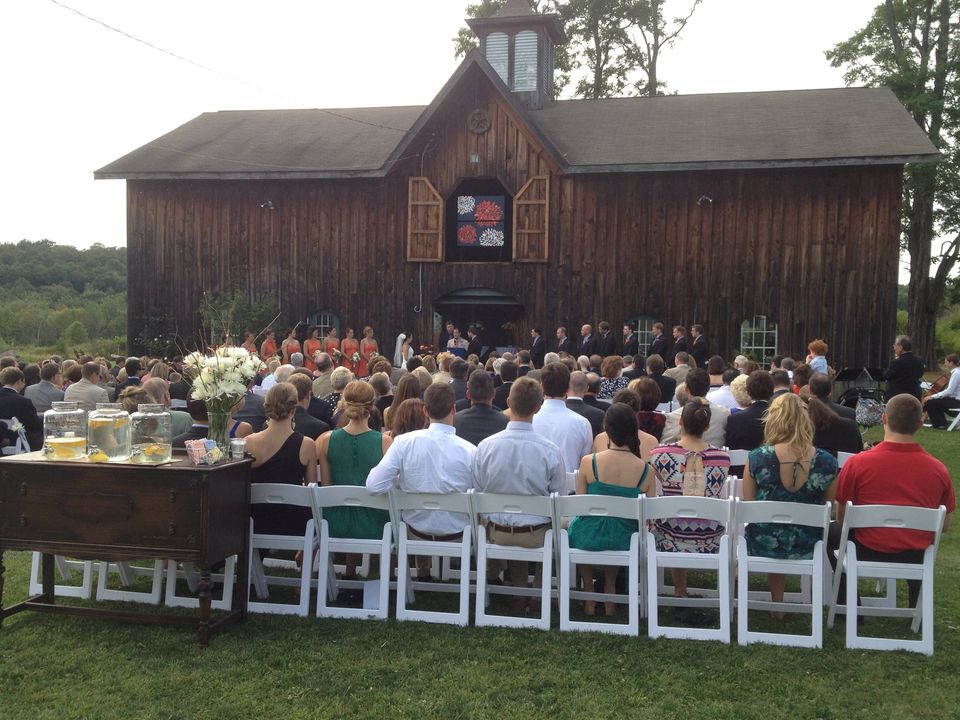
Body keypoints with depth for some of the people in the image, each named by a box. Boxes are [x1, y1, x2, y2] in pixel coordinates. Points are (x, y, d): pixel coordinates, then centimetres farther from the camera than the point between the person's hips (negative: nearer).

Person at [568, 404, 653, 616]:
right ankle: (610, 591, 40)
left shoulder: (588, 462, -16)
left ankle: (589, 595, 37)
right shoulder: (645, 470, -13)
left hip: (588, 538, -1)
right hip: (624, 542, 2)